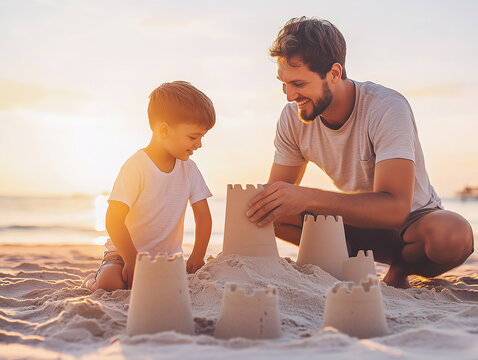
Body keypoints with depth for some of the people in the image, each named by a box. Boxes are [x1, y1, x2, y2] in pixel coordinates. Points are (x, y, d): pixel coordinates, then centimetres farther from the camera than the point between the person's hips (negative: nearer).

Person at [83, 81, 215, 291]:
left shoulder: (189, 169, 1)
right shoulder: (136, 167, -17)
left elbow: (203, 216, 3)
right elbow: (114, 221, -19)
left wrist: (197, 256, -9)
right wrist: (133, 262, -20)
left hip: (168, 256, 5)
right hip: (125, 252, -5)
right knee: (110, 283, -32)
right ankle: (92, 281, 7)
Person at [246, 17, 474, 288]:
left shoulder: (387, 109, -27)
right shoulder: (293, 118, -11)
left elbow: (395, 208, -38)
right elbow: (277, 195, -4)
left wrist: (307, 198, -50)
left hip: (411, 219, -3)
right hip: (356, 219, 3)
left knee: (453, 235, -38)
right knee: (270, 208, -19)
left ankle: (401, 266, -5)